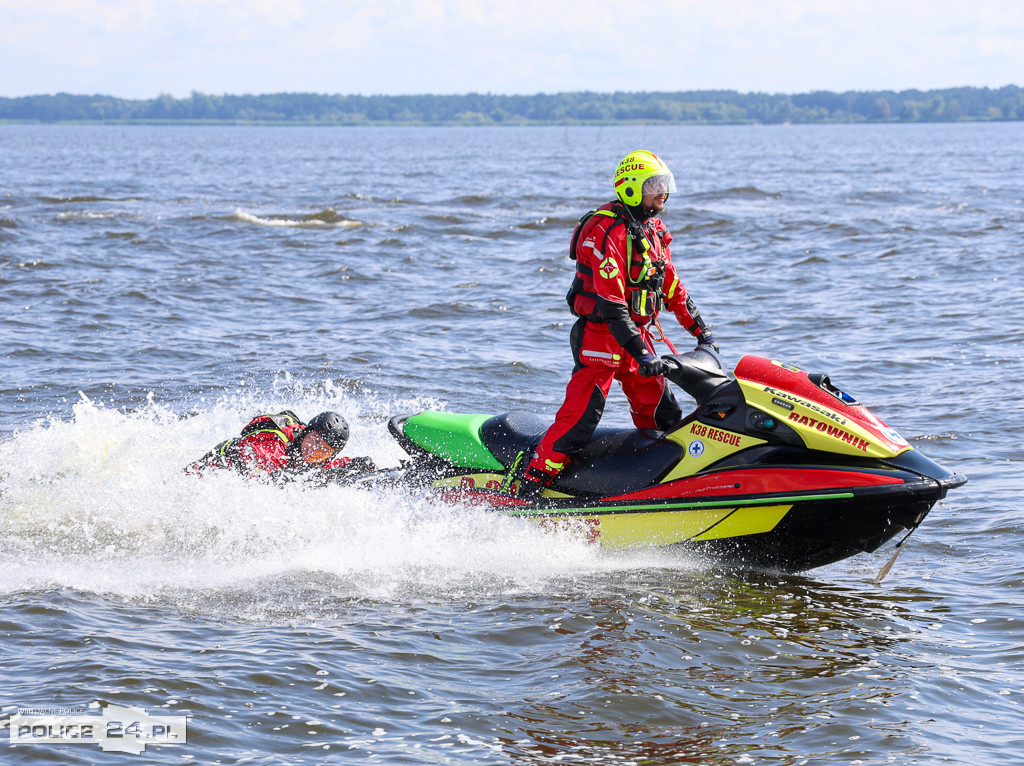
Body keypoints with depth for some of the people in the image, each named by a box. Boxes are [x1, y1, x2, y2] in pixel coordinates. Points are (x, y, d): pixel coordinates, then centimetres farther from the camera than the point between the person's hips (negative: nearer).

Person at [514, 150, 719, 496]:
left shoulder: (654, 231, 13)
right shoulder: (606, 231, -17)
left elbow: (672, 287, 23)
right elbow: (610, 301, -24)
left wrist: (701, 331, 19)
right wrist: (640, 352, -30)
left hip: (636, 334, 9)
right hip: (599, 334, -9)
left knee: (665, 418, 10)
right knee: (581, 414, -17)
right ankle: (527, 482, -19)